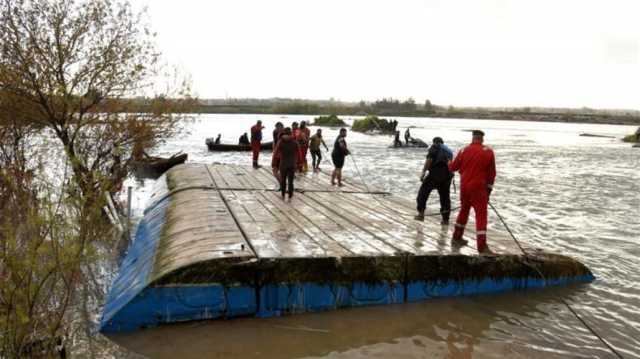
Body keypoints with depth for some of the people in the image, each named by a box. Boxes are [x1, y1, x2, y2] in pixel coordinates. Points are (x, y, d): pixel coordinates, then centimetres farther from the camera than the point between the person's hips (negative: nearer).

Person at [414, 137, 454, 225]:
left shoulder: (434, 147, 8)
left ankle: (421, 213, 0)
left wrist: (423, 172, -10)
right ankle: (445, 219, 14)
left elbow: (429, 159, -7)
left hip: (436, 172, -6)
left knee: (423, 192, 5)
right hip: (448, 175, 6)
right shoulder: (449, 151, 28)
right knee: (445, 196, 13)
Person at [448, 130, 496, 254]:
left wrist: (449, 164, 34)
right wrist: (489, 187, 12)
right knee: (481, 215, -3)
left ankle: (457, 237, 32)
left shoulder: (464, 151, 0)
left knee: (464, 210, 21)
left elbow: (453, 167, 11)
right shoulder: (488, 152, -4)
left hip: (464, 186, 4)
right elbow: (492, 172, 1)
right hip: (479, 187, -4)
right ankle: (482, 246, -9)